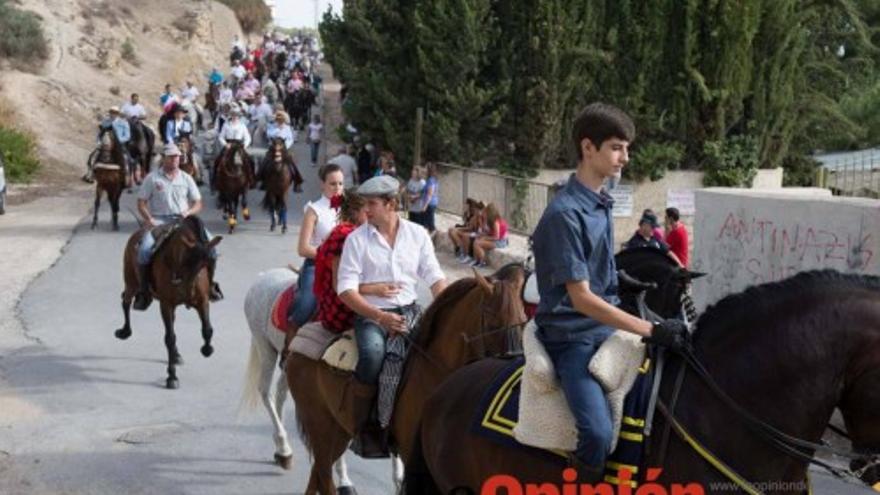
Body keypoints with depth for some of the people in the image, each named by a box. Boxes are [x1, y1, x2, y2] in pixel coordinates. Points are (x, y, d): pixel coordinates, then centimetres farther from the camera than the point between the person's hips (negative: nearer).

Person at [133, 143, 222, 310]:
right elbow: (141, 203, 3)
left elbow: (198, 203, 13)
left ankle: (209, 284, 2)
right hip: (158, 221, -2)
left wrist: (189, 212, -8)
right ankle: (144, 292, -12)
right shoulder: (152, 178, 4)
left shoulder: (186, 178, 12)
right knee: (144, 250, -29)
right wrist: (149, 219, -13)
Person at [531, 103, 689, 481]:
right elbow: (582, 299, -21)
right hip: (572, 338, -9)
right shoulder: (565, 214, -18)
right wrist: (651, 330, -23)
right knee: (598, 433, -29)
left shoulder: (601, 203, 8)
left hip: (608, 326, 9)